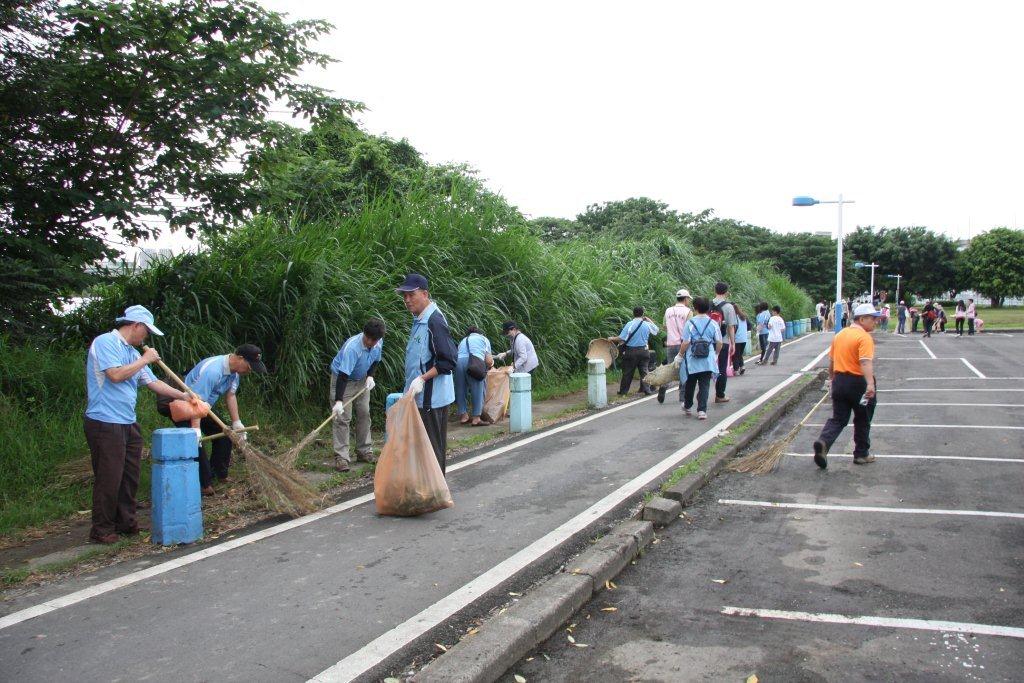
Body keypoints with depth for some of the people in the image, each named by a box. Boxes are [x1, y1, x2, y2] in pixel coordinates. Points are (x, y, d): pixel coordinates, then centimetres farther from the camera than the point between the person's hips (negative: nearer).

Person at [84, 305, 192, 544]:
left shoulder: (132, 352, 16)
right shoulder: (105, 342, -9)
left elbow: (153, 383, 20)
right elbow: (115, 374, -22)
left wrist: (182, 395, 17)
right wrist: (145, 360, -11)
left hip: (129, 423, 9)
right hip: (105, 423, -9)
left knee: (130, 476, 13)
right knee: (109, 478, -3)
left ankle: (125, 522, 25)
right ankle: (102, 529, 8)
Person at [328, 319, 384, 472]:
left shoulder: (379, 343, -15)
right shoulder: (352, 347, -36)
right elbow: (343, 375, -39)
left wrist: (370, 376, -12)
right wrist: (338, 401, -44)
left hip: (362, 380, 7)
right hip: (342, 379, -7)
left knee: (364, 414, 10)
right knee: (342, 418, -10)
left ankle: (364, 451, 21)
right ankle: (341, 457, -9)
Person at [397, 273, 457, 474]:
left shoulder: (435, 321, -17)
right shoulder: (419, 320, 12)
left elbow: (449, 360, -20)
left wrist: (422, 379, -22)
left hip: (432, 397, -9)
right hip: (419, 396, 9)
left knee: (433, 447, -1)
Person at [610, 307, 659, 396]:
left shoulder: (629, 324, -13)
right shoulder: (647, 324, -3)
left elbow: (621, 338, -15)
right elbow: (656, 329, 19)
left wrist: (612, 338, 0)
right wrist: (649, 320, 23)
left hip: (631, 351, -2)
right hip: (643, 351, 2)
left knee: (627, 372, 7)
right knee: (644, 370, 9)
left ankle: (623, 391, 15)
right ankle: (647, 390, 5)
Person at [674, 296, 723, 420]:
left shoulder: (690, 323, -6)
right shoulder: (713, 324, 1)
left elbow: (685, 343, -11)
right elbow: (719, 343, 1)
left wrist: (680, 355, 1)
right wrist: (716, 354, 18)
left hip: (692, 360, -1)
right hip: (708, 361, 1)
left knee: (689, 385, 15)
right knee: (704, 386, 3)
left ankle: (687, 407, 32)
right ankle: (702, 410, -5)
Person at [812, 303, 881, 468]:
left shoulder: (840, 335, 9)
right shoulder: (864, 338, -15)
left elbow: (831, 360, 16)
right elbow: (866, 362, -29)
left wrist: (831, 379, 29)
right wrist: (870, 384, -39)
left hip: (839, 380, 6)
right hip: (858, 382, -6)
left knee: (838, 419, 9)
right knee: (862, 420, 13)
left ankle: (823, 441, -16)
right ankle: (861, 454, 23)